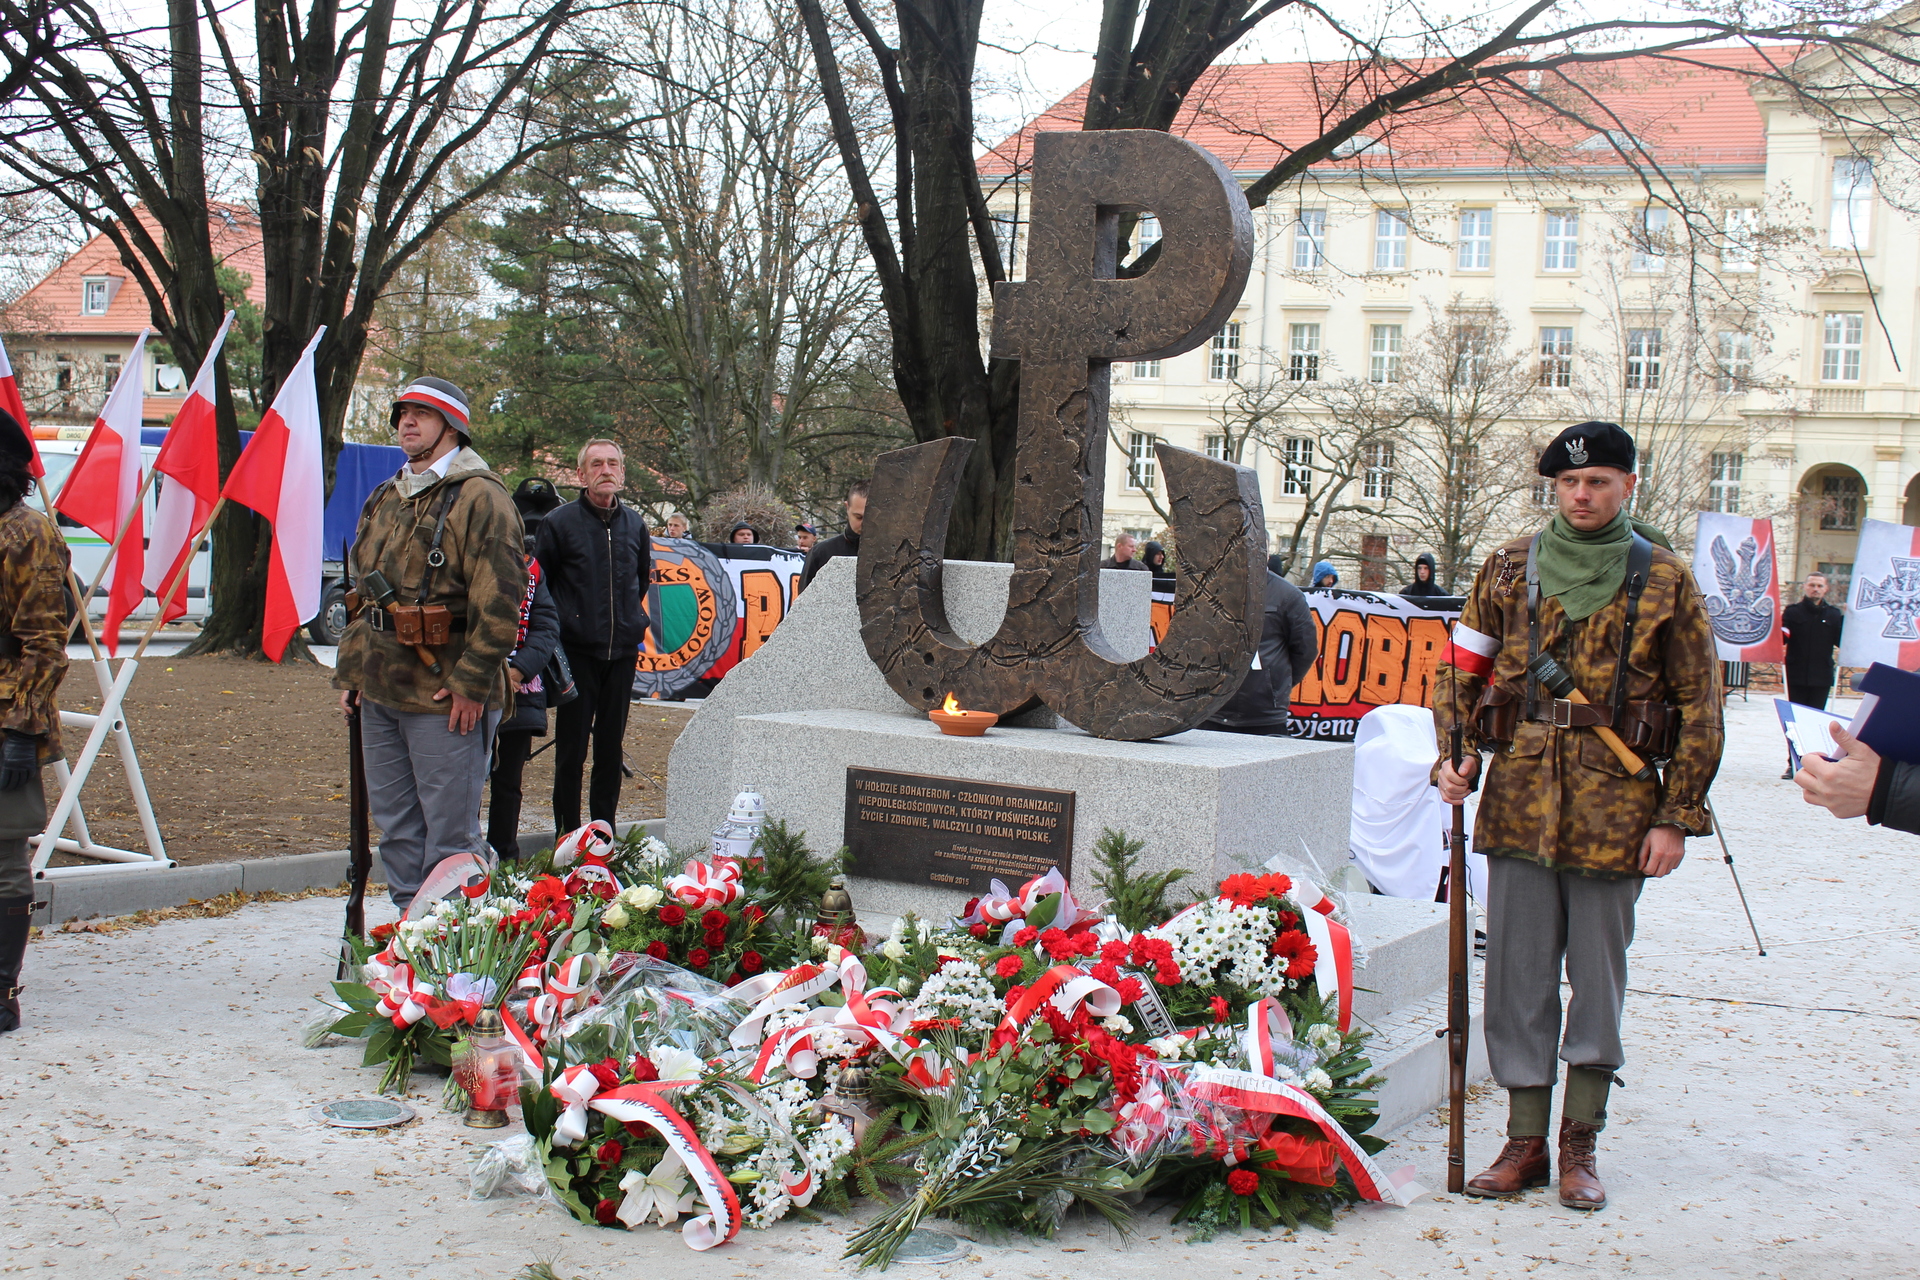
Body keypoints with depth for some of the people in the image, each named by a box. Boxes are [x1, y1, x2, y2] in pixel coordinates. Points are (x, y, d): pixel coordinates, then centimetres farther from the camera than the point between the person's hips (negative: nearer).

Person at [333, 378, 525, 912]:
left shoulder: (479, 497, -9)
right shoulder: (385, 500, 18)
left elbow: (499, 599, -15)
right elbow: (362, 591, 24)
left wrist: (471, 682, -18)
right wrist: (350, 670, 17)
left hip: (444, 695, -8)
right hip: (380, 691, 8)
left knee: (449, 834, -3)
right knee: (395, 827, 14)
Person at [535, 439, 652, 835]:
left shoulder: (635, 524, 8)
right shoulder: (560, 523, -5)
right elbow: (539, 585, 1)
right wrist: (562, 624, 2)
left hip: (622, 651, 4)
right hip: (577, 651, -4)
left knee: (611, 745, 9)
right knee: (571, 747, 0)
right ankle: (567, 836, 7)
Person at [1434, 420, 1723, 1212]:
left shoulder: (1665, 581, 3)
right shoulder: (1510, 568, 7)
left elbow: (1699, 706, 4)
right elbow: (1461, 669, 12)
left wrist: (1677, 816, -1)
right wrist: (1454, 758, -4)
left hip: (1615, 807, -1)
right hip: (1519, 798, 2)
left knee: (1597, 978, 6)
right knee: (1518, 975, 4)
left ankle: (1580, 1142, 18)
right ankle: (1526, 1140, 15)